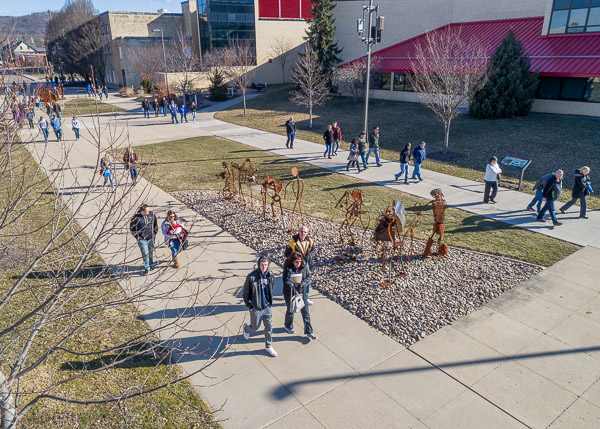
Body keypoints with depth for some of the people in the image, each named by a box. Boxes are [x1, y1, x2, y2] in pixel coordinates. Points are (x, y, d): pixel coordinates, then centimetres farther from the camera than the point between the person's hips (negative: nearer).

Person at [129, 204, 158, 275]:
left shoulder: (151, 214, -4)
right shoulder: (136, 217, -15)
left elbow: (155, 224, 12)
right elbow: (132, 228, -4)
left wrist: (154, 233, 10)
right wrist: (137, 236, -6)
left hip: (151, 238, 4)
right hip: (142, 239, -4)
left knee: (151, 252, 19)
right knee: (145, 254, -4)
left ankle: (151, 265, 39)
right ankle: (147, 268, 11)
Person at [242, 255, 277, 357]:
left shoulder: (271, 276, -5)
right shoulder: (251, 277, -20)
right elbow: (245, 293, -9)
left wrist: (270, 302, 10)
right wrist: (249, 306, -7)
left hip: (267, 307, 4)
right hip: (256, 308, -3)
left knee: (269, 328, 9)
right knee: (255, 327, 15)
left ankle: (268, 346, 30)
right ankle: (246, 328, 49)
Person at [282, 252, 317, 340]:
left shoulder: (304, 267, -7)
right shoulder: (288, 269, -21)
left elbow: (308, 276, -1)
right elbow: (286, 282, -25)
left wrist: (303, 283, -20)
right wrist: (294, 289, -33)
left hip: (302, 293, 4)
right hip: (290, 294, -3)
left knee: (305, 312, 6)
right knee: (290, 311, 18)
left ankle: (309, 332, 17)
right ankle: (288, 326, 45)